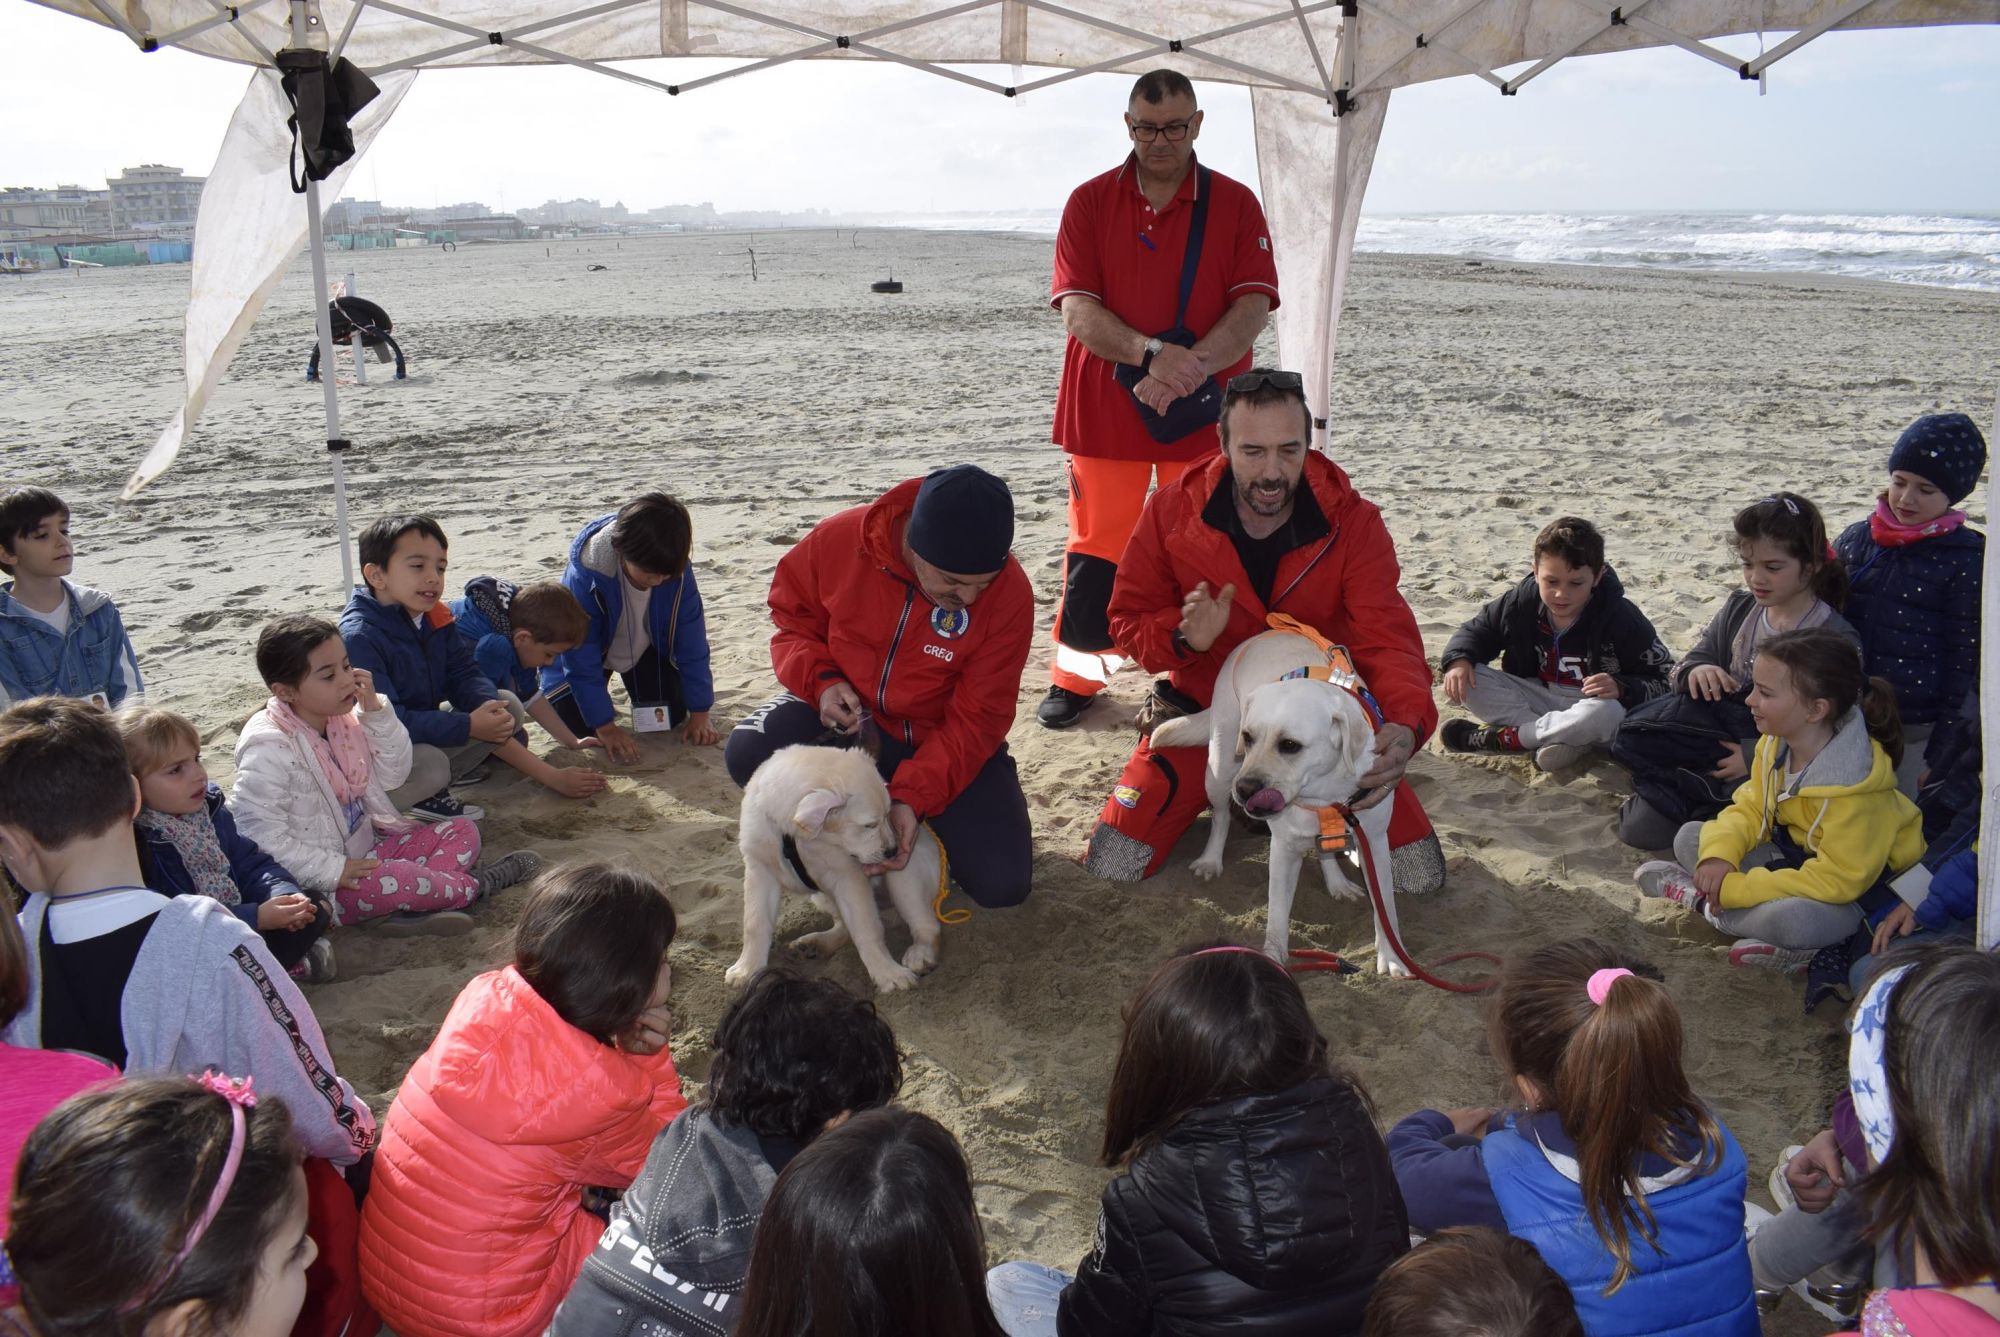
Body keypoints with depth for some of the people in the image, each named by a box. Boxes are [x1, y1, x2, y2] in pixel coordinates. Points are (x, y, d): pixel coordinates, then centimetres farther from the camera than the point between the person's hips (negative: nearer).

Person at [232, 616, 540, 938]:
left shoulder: (342, 718, 3)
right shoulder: (268, 750, -22)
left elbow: (392, 775, 6)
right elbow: (260, 835, -25)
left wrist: (375, 713, -7)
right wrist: (334, 870, -24)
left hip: (367, 845, 9)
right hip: (322, 885, -9)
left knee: (462, 831, 1)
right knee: (394, 880, -36)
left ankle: (409, 910, -23)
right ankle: (474, 885, -5)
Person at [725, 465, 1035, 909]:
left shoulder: (1010, 595, -24)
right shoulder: (838, 541, -21)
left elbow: (976, 719, -19)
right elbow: (793, 619, -1)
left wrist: (913, 796, -31)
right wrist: (821, 681, -22)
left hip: (945, 742, -1)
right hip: (846, 711, 1)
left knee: (1002, 885, -17)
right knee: (748, 753, -29)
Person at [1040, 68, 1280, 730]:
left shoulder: (1235, 204, 3)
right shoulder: (1089, 202, 3)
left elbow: (1252, 308, -6)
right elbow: (1076, 309, -6)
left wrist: (1186, 370, -22)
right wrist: (1152, 352, -23)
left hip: (1203, 410, 0)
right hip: (1105, 408, 0)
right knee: (1096, 545, 7)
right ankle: (1076, 676, 21)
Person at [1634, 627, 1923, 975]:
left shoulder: (1855, 787, -33)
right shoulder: (1775, 743, -10)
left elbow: (1837, 880, -32)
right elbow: (1750, 808, 2)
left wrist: (1736, 888, -30)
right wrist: (1719, 852, -21)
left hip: (1862, 888, -8)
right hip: (1798, 855, 8)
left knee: (1791, 918, -38)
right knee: (1691, 838, 2)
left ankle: (1702, 901, -12)